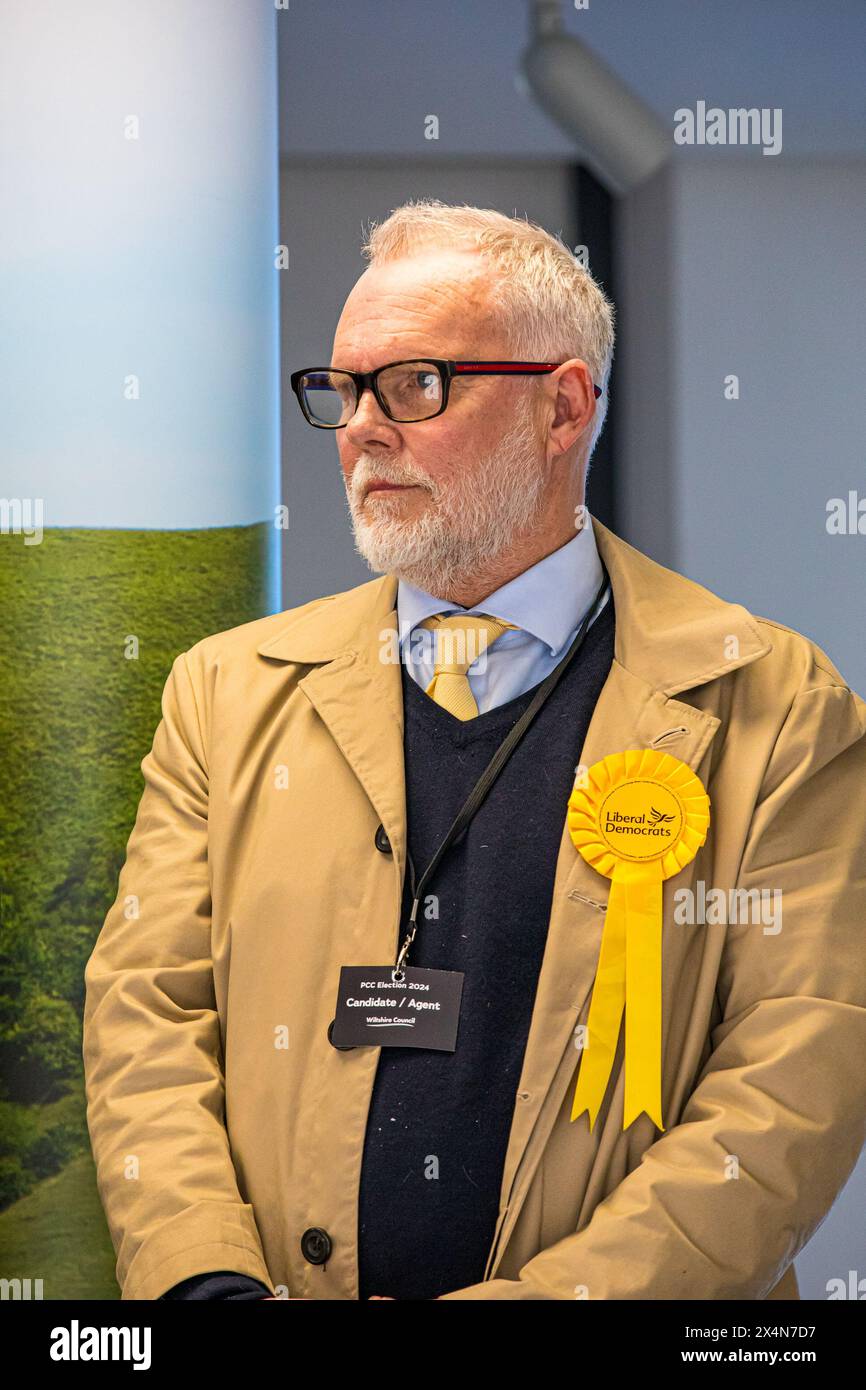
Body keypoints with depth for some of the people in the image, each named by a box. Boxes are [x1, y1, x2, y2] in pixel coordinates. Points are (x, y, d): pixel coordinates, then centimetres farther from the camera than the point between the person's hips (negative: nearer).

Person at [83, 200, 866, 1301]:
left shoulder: (773, 707, 2)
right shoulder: (227, 692, 11)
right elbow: (145, 1011, 6)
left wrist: (540, 1304, -14)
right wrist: (208, 1281, -10)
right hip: (277, 1282, 2)